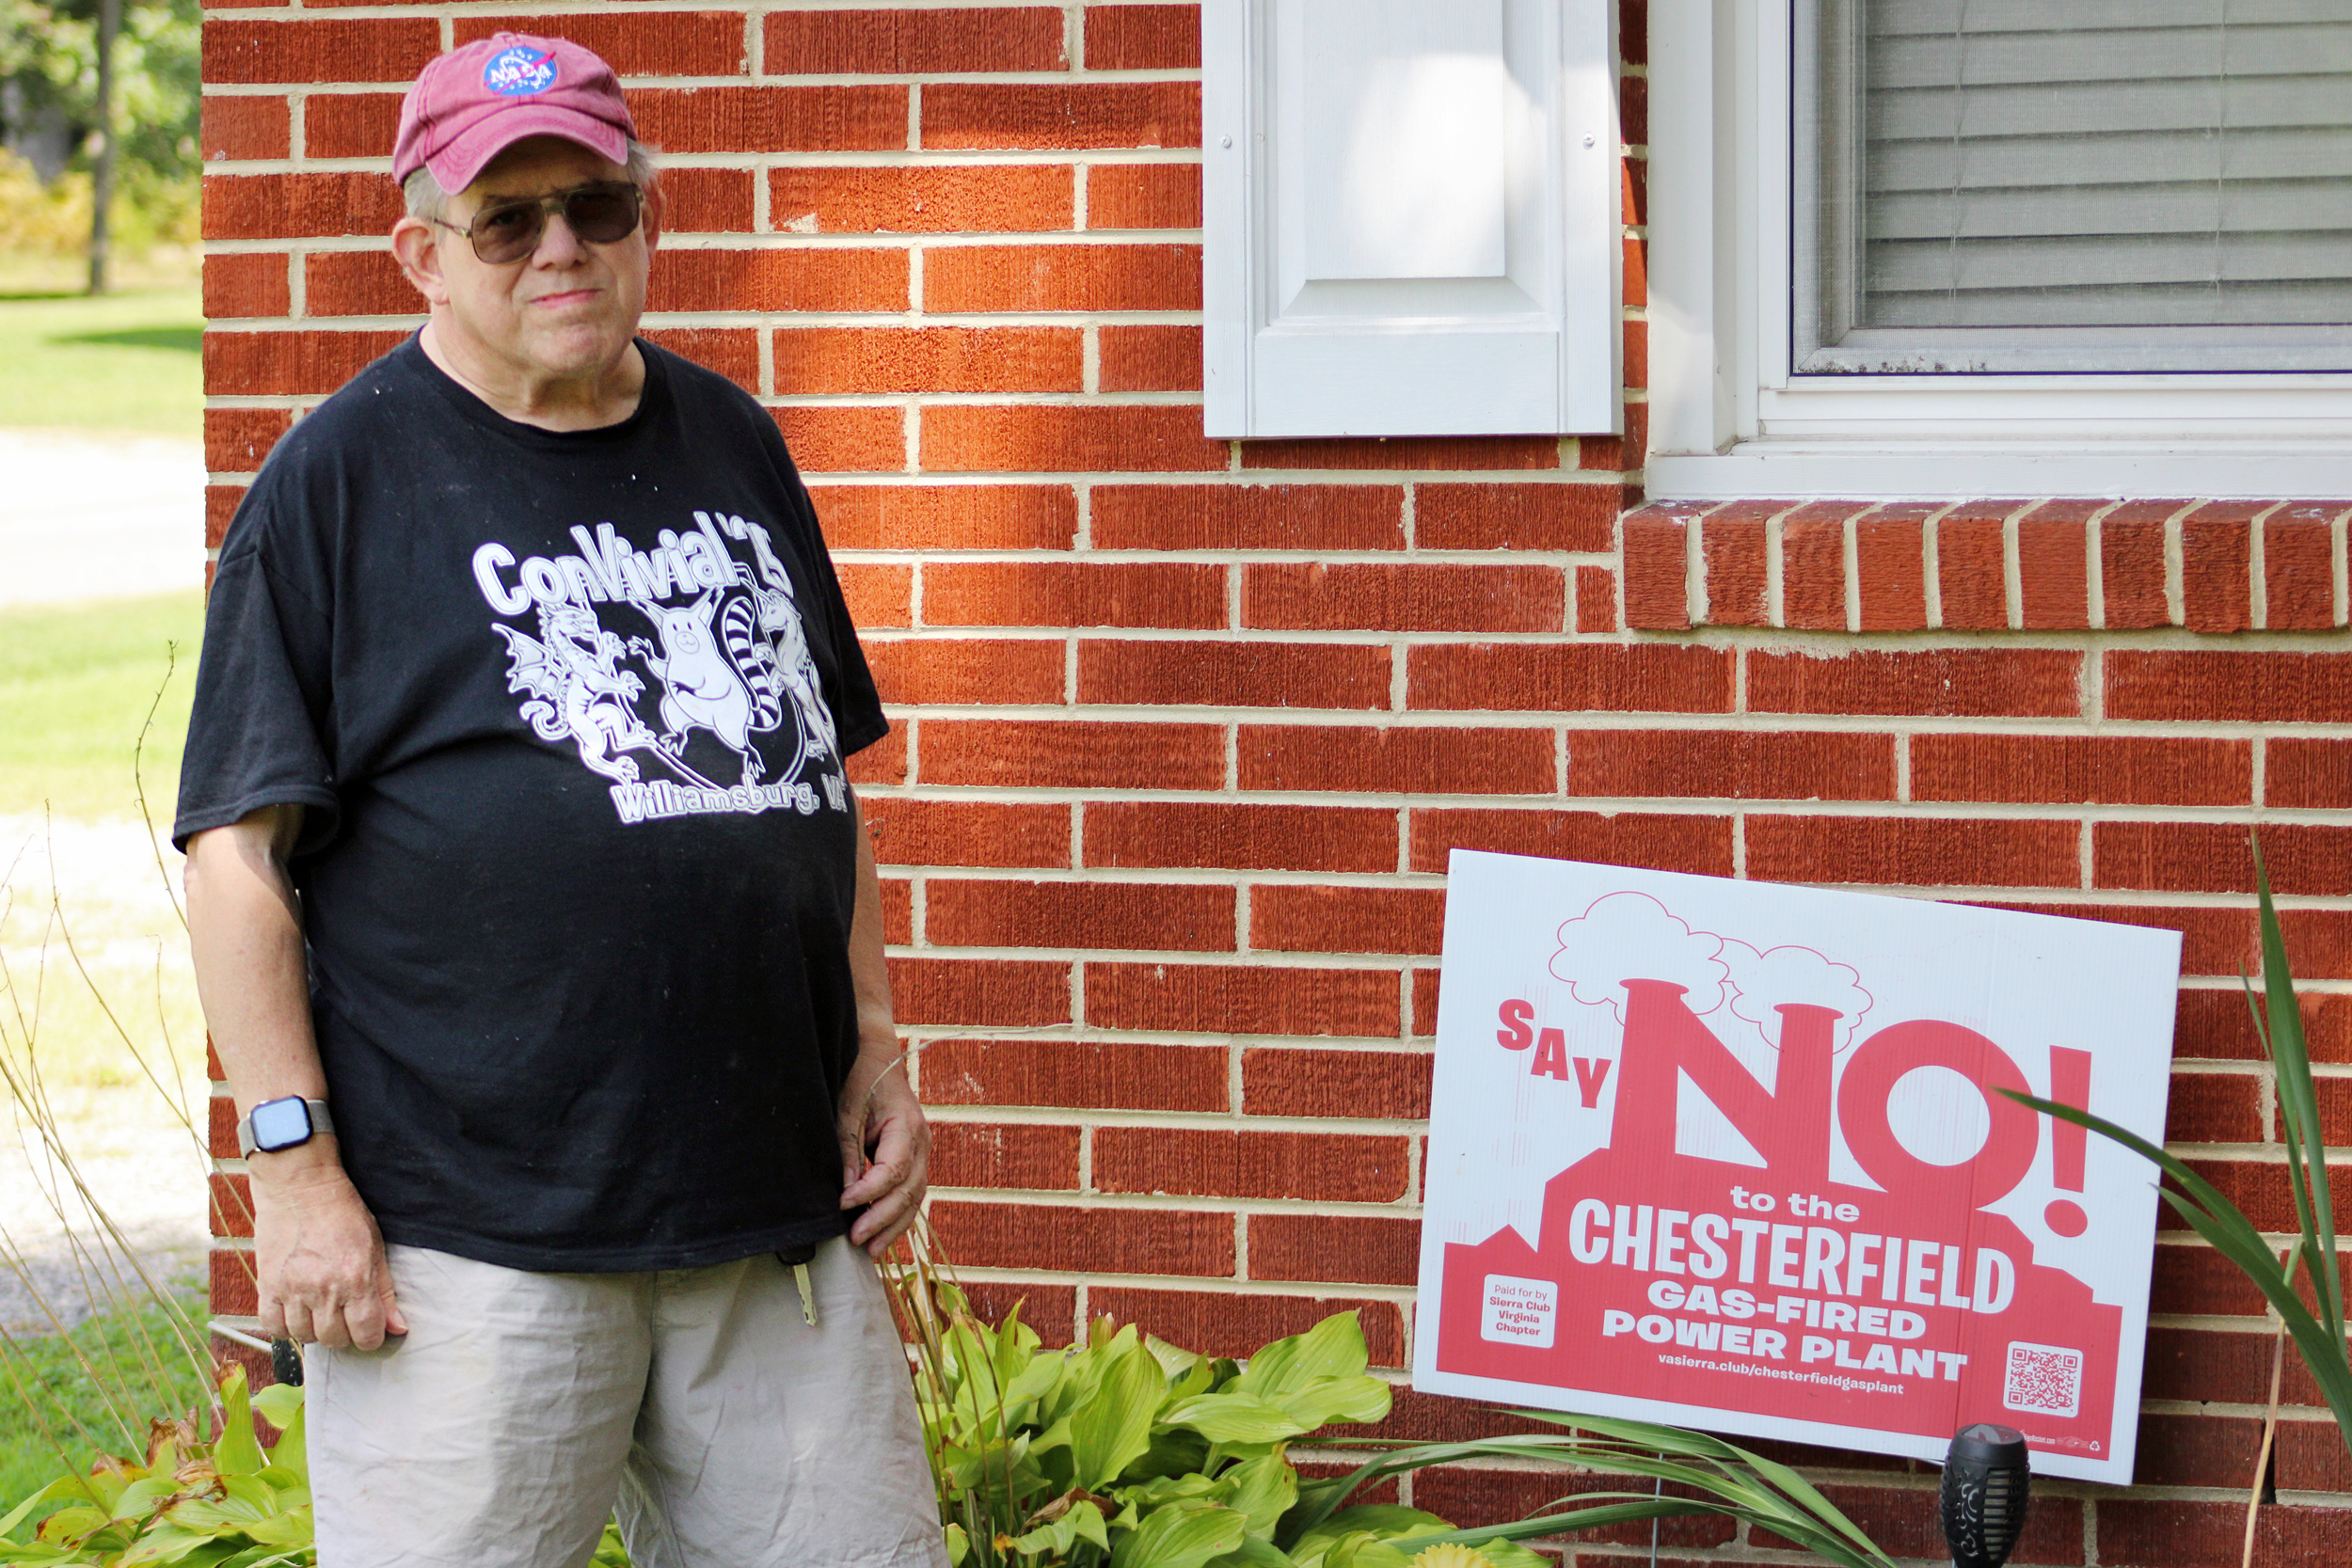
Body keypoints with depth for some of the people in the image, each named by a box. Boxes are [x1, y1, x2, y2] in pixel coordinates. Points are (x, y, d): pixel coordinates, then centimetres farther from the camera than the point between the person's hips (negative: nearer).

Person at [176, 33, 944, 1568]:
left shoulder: (733, 447, 16)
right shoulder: (340, 479, 0)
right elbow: (240, 853, -4)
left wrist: (874, 1043, 14)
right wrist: (294, 1162, -11)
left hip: (781, 1209, 5)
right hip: (474, 1237, -5)